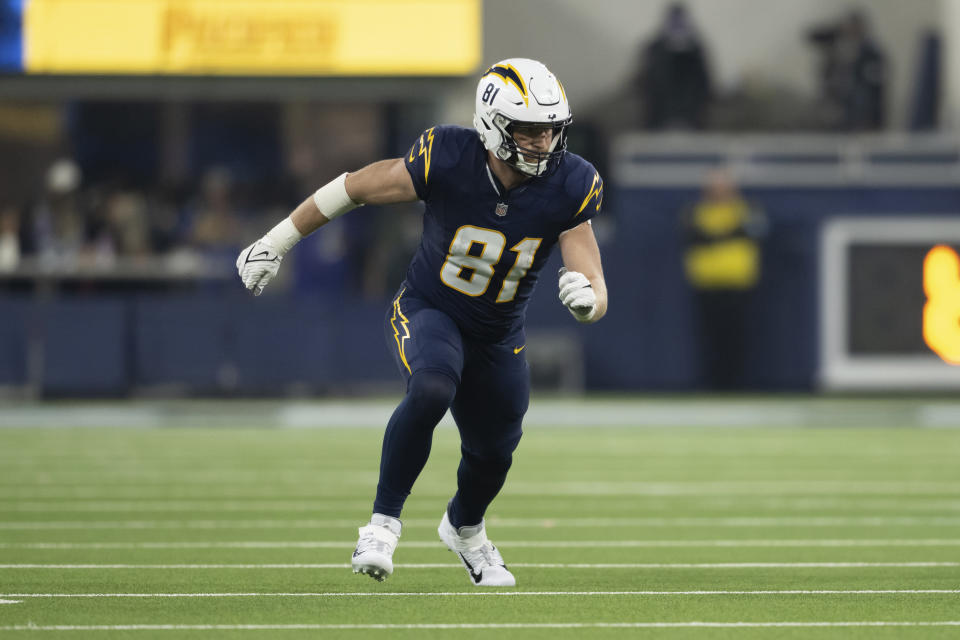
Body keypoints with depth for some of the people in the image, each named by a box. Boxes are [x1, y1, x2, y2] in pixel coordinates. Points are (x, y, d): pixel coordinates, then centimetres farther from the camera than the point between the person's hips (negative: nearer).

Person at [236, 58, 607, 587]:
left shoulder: (570, 187, -20)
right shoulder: (447, 159, -27)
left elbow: (596, 293, -19)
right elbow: (355, 187, -12)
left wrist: (586, 297, -45)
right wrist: (276, 242, -4)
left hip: (499, 336, 4)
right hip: (427, 310, -4)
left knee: (492, 454, 17)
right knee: (432, 390, -35)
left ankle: (464, 529, 52)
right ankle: (384, 522, -19)